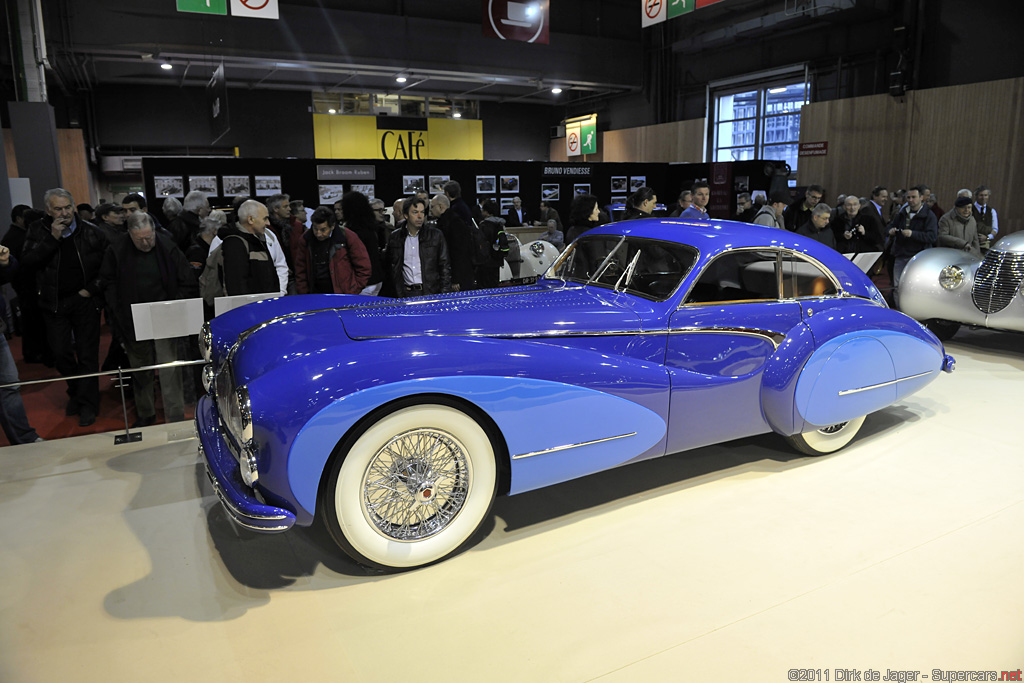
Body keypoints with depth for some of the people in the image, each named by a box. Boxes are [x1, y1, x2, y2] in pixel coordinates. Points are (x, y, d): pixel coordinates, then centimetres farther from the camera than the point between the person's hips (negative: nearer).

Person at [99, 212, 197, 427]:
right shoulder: (117, 250, -3)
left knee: (169, 369, -7)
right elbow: (108, 283, 7)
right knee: (140, 370, 14)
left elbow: (189, 284, -3)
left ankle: (176, 420, -1)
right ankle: (145, 415, 30)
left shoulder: (167, 247, -7)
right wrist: (120, 310, -4)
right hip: (133, 322, 2)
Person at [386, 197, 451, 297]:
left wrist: (445, 294, -2)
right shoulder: (395, 238, 8)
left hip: (431, 292, -1)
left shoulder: (436, 235, 5)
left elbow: (445, 266, 5)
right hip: (406, 293, 1)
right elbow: (391, 267, 13)